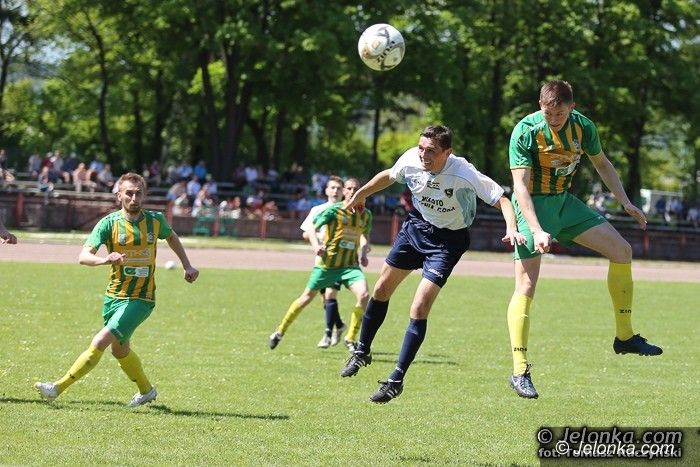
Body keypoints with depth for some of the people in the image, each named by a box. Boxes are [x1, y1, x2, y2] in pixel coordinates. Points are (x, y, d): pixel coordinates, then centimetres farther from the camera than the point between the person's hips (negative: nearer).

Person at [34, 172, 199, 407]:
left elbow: (171, 237, 21)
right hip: (114, 296, 3)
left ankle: (59, 387, -9)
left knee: (100, 342, -16)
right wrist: (105, 259, -42)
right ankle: (146, 390, 43)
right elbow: (84, 256, -22)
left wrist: (187, 266, 19)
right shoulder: (109, 223, -10)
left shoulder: (156, 220, -4)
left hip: (140, 299, -3)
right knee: (120, 350, 18)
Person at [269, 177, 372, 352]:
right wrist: (316, 245, -27)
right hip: (327, 263, -3)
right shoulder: (335, 210, -9)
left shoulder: (366, 215, 5)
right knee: (308, 297, 8)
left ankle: (351, 339, -6)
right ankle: (280, 332, 26)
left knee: (363, 295, -20)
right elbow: (312, 229, -9)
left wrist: (363, 254, 0)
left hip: (350, 265, 3)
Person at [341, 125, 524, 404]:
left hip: (449, 239, -5)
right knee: (382, 289, 13)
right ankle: (362, 352, 37)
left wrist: (511, 229, -45)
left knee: (419, 309, -15)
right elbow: (388, 176, 4)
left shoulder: (464, 174, -33)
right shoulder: (411, 160, -19)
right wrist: (360, 195, 19)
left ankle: (396, 380, -5)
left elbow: (502, 200, -27)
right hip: (417, 225, 5)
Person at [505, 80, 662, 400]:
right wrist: (536, 231, -35)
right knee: (526, 286, -15)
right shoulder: (526, 131, -22)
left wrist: (625, 201, 5)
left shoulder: (583, 127, -6)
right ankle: (520, 372, -12)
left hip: (565, 202, 6)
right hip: (533, 206, -6)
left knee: (622, 251, -1)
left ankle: (624, 337, 12)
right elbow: (520, 185, -25)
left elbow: (601, 163, 13)